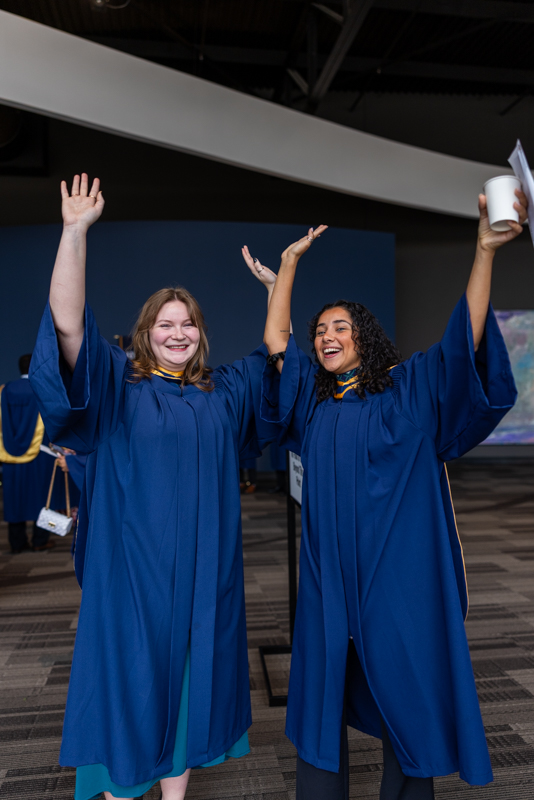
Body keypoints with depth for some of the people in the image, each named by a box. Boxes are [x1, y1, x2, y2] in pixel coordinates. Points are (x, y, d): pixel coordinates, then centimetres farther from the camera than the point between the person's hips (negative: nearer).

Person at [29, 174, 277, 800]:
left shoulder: (224, 392, 9)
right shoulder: (116, 383, -3)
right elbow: (68, 323, -17)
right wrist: (75, 233, -25)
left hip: (202, 571, 4)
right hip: (131, 569, -4)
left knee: (189, 675, 15)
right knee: (129, 679, 6)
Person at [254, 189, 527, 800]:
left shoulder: (409, 389, 0)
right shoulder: (311, 397, 9)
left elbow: (464, 340, -10)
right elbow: (274, 340, 7)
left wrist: (485, 251, -20)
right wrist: (290, 262, 9)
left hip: (396, 571, -3)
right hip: (329, 570, 3)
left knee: (404, 688, 8)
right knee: (322, 686, 12)